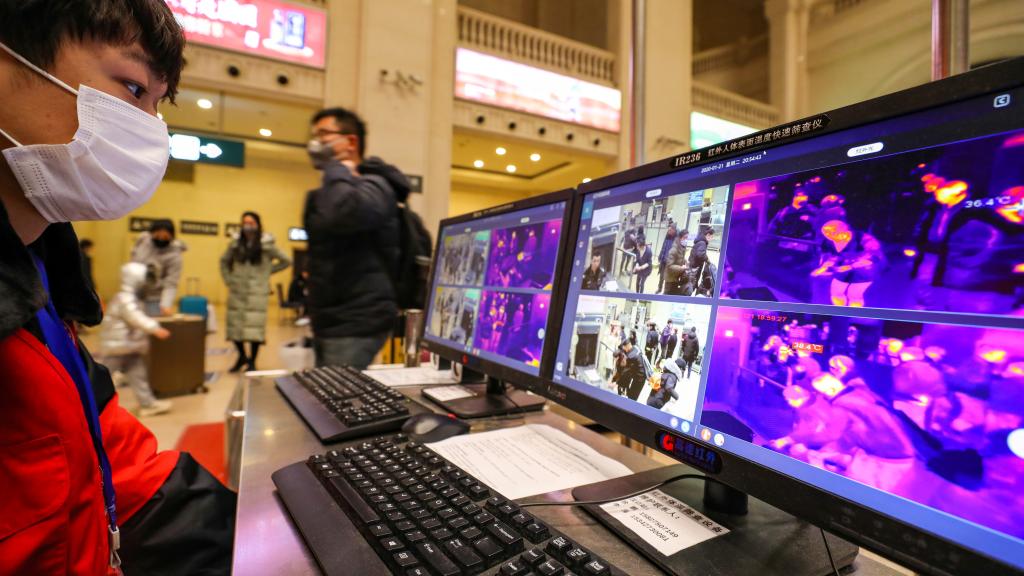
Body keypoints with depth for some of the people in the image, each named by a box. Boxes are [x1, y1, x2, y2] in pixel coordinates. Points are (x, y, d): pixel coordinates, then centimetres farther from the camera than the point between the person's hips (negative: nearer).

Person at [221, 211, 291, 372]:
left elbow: (286, 261, 2)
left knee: (255, 327, -2)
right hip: (237, 292, 4)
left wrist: (268, 271, 1)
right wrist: (228, 279, 10)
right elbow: (224, 261, 20)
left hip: (257, 293, -3)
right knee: (234, 325, 7)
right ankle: (242, 356, 29)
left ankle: (252, 361, 14)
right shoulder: (236, 244, 6)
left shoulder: (266, 245, -4)